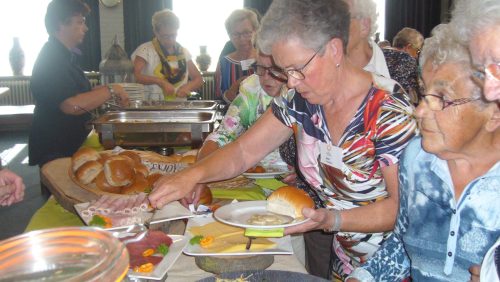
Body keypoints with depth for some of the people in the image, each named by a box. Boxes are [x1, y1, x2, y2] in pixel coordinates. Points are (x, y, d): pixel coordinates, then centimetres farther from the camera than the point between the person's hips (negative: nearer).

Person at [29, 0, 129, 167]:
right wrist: (111, 91, -23)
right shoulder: (52, 58, -21)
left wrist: (112, 95, 5)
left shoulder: (63, 55, 12)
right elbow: (72, 105, -33)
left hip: (70, 145, 10)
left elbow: (79, 95, 18)